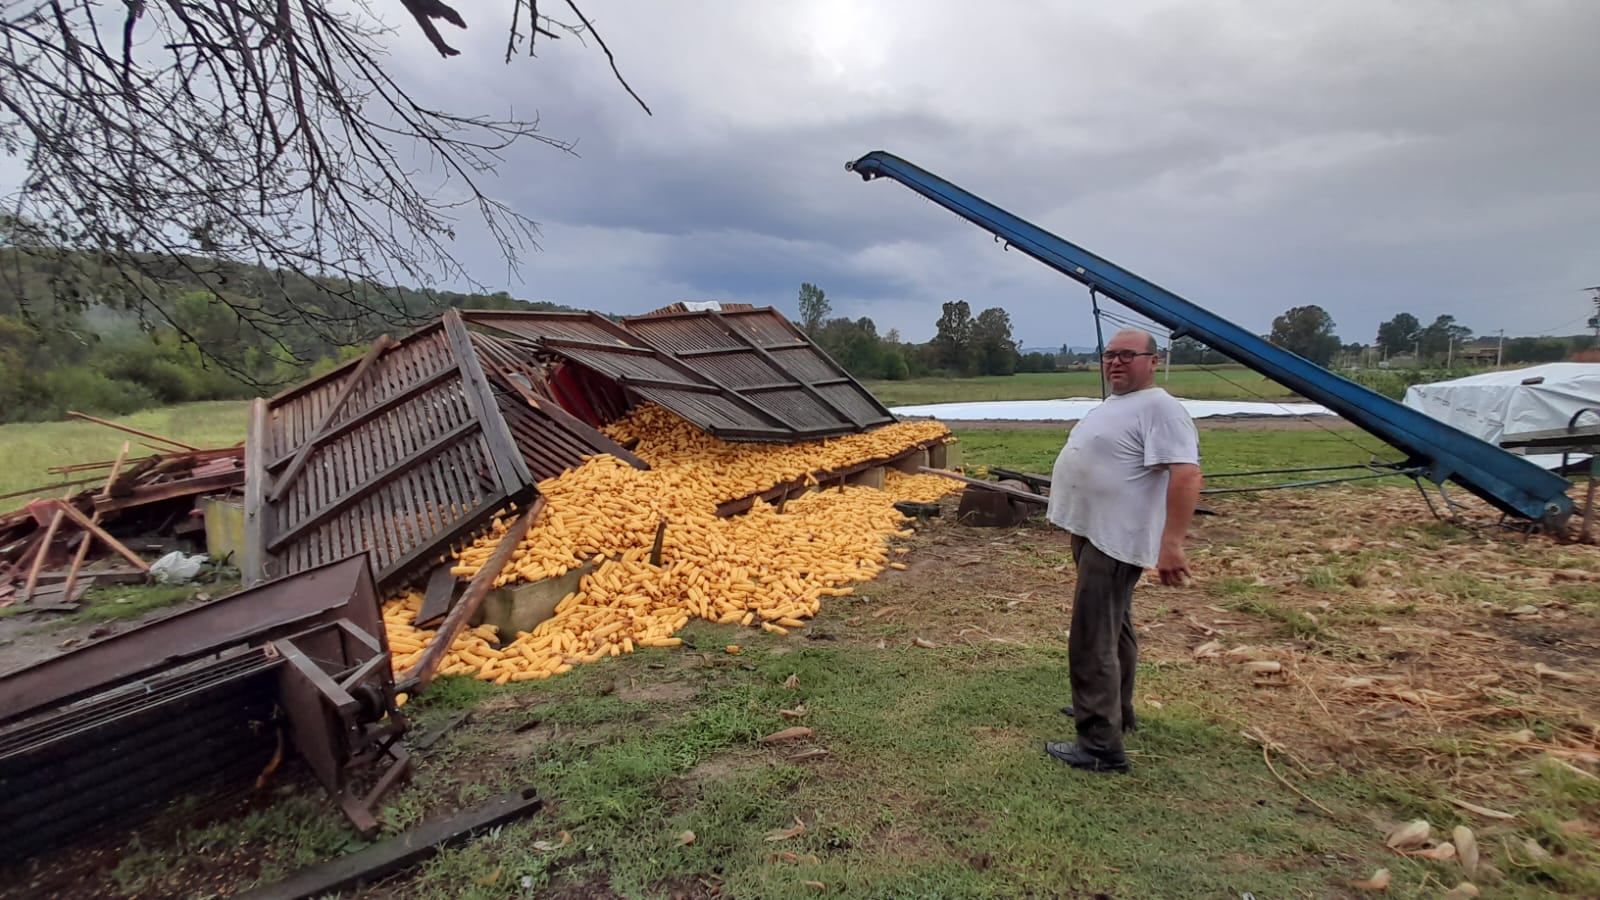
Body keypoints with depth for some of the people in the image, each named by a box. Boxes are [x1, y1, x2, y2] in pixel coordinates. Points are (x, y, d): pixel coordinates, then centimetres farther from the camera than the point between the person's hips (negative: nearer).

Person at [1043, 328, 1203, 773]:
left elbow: (1186, 475, -28)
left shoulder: (1159, 408, -18)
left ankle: (1101, 746, 0)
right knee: (1112, 629, 22)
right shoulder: (1114, 404, 14)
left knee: (1092, 642, -8)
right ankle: (1114, 709, 39)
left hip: (1115, 540, -11)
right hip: (1093, 534, 11)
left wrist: (1171, 544, -34)